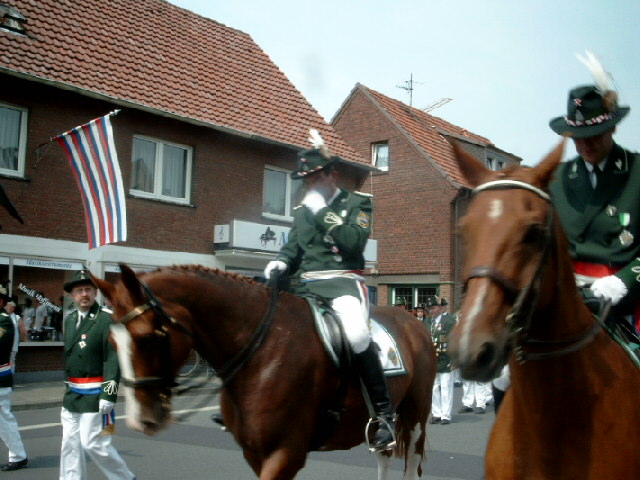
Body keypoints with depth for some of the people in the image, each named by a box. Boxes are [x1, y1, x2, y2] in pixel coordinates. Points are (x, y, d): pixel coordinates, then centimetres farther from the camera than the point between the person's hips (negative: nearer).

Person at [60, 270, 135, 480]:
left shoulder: (107, 319, -12)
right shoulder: (70, 319, 10)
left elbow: (114, 359, -17)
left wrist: (109, 395, -22)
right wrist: (67, 387, 19)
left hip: (95, 395, -7)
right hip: (71, 395, 7)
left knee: (93, 444, -4)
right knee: (70, 444, 9)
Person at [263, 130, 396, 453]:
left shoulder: (358, 203, 4)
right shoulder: (302, 211, 22)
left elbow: (354, 242, -12)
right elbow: (292, 247, 20)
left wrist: (322, 213, -12)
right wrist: (281, 262, -2)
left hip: (342, 280, -7)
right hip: (303, 283, 7)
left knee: (357, 334, -35)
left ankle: (385, 414, -22)